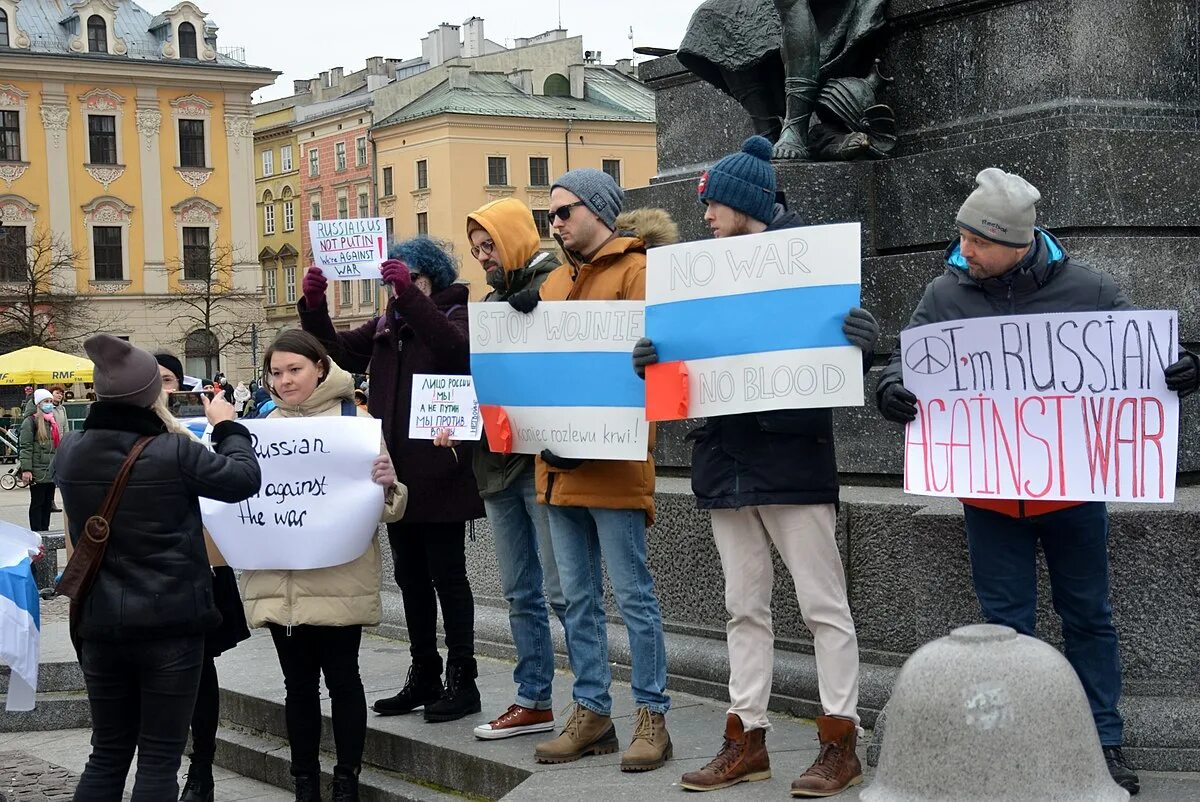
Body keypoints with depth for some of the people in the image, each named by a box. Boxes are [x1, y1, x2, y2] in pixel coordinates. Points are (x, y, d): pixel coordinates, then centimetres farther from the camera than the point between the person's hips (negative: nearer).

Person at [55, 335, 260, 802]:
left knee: (107, 754, 17)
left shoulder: (70, 452, -3)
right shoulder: (175, 452, -16)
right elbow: (245, 479, -3)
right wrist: (228, 427, 14)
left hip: (100, 626, 5)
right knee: (160, 757, 5)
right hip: (170, 624, -4)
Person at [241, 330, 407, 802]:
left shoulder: (353, 419, -2)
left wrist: (387, 485, -25)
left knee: (342, 678, 3)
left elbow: (386, 507, -3)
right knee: (298, 683, 10)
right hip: (278, 581, 4)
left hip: (339, 580, -4)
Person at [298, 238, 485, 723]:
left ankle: (462, 681, 6)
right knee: (411, 578, 13)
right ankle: (424, 679, 22)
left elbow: (455, 348, -25)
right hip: (398, 473, 7)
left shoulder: (455, 314, -3)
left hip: (440, 473, -7)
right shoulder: (386, 326, 16)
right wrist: (314, 306, -6)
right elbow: (339, 352, 9)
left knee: (447, 576, -1)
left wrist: (410, 293, -31)